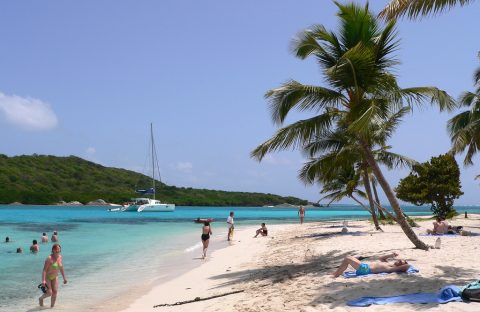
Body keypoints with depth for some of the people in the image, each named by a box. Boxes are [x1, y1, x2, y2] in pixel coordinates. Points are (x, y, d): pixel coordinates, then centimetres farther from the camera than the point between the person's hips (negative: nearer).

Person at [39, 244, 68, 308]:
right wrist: (43, 280, -34)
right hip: (47, 277, -6)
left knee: (55, 292, -4)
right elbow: (44, 270, -26)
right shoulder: (49, 258, -25)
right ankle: (41, 298, 22)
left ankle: (52, 306, 9)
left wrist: (64, 278, 10)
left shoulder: (60, 257, -5)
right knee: (49, 293, -9)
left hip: (55, 277, 6)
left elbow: (61, 268, 8)